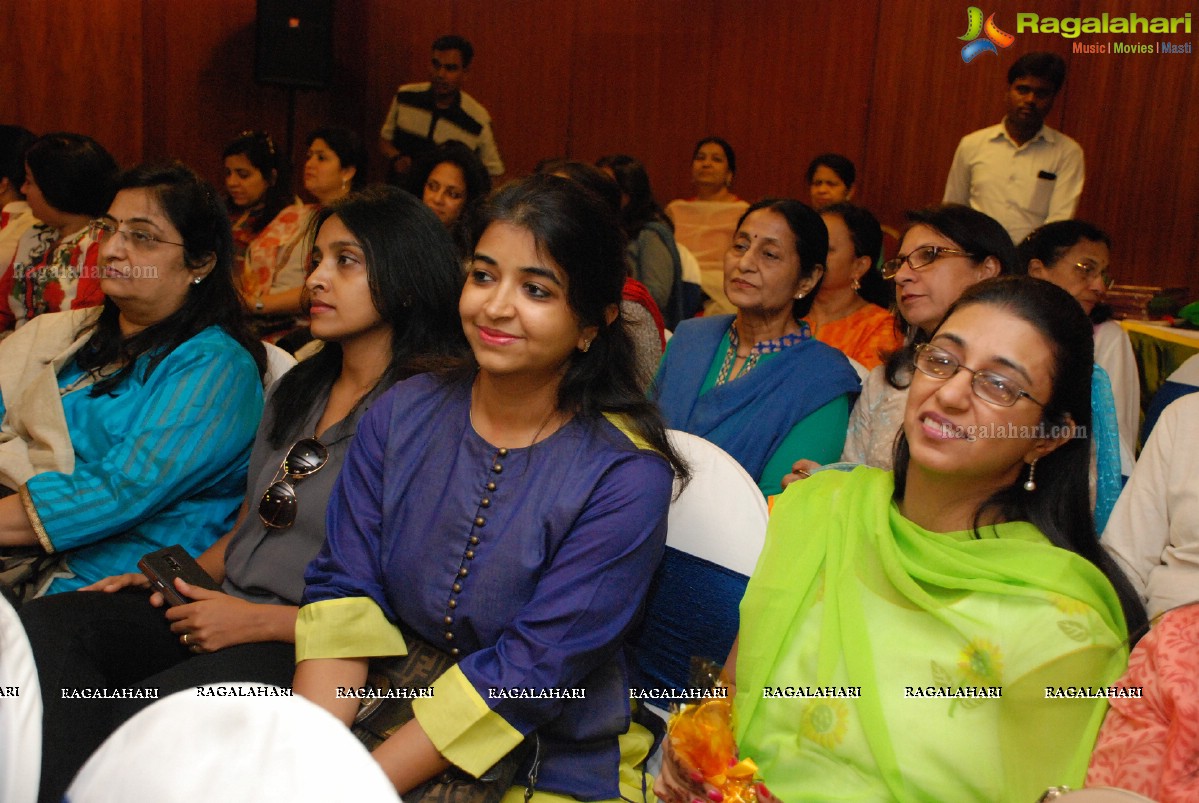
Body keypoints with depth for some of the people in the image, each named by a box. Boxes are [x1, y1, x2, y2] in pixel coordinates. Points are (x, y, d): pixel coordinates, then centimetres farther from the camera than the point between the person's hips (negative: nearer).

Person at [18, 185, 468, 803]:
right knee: (43, 624, -13)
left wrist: (259, 621, -14)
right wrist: (179, 578, 5)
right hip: (220, 608, 8)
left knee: (124, 721, -27)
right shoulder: (296, 389, 15)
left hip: (305, 648, -8)